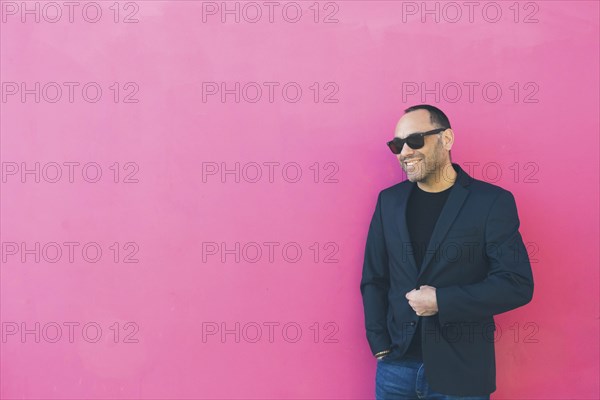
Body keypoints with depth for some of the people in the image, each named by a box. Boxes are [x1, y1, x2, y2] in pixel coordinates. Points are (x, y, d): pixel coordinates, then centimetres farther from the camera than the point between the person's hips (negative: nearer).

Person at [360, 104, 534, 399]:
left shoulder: (492, 201, -7)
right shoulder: (389, 200, 4)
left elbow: (517, 284, -11)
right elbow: (374, 279, 7)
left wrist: (441, 301, -16)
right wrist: (381, 346, -2)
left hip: (462, 371, -3)